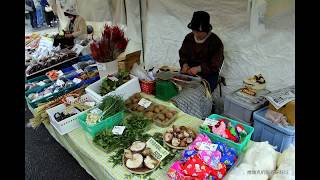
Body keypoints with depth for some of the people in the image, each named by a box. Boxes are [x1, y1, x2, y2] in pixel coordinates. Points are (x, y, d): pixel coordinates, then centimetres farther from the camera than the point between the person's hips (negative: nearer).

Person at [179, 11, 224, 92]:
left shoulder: (216, 42, -10)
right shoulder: (189, 38, 4)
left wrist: (199, 68, -23)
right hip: (189, 71, 4)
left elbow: (215, 65, -11)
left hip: (208, 74, -4)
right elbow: (183, 54, 15)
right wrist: (184, 64, -7)